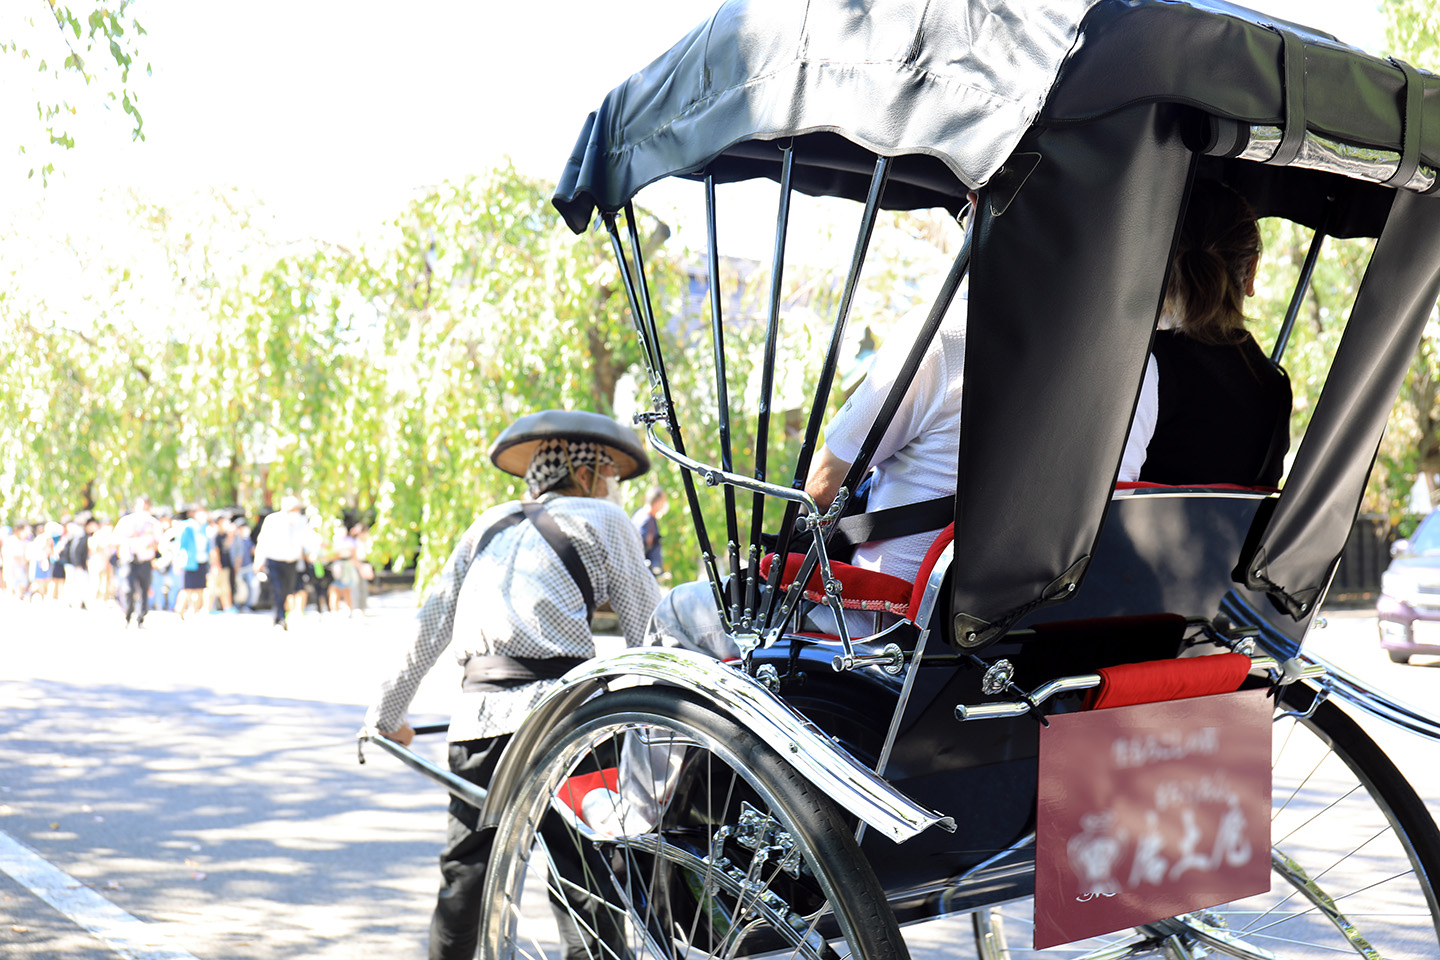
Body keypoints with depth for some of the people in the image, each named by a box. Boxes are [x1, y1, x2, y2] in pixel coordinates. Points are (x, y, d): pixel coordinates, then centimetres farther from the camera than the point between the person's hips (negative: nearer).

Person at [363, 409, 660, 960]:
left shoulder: (489, 524, 21)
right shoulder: (602, 519, 8)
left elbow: (430, 628, 21)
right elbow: (648, 633, 6)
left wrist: (387, 714, 30)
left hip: (477, 718, 5)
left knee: (466, 871, 15)